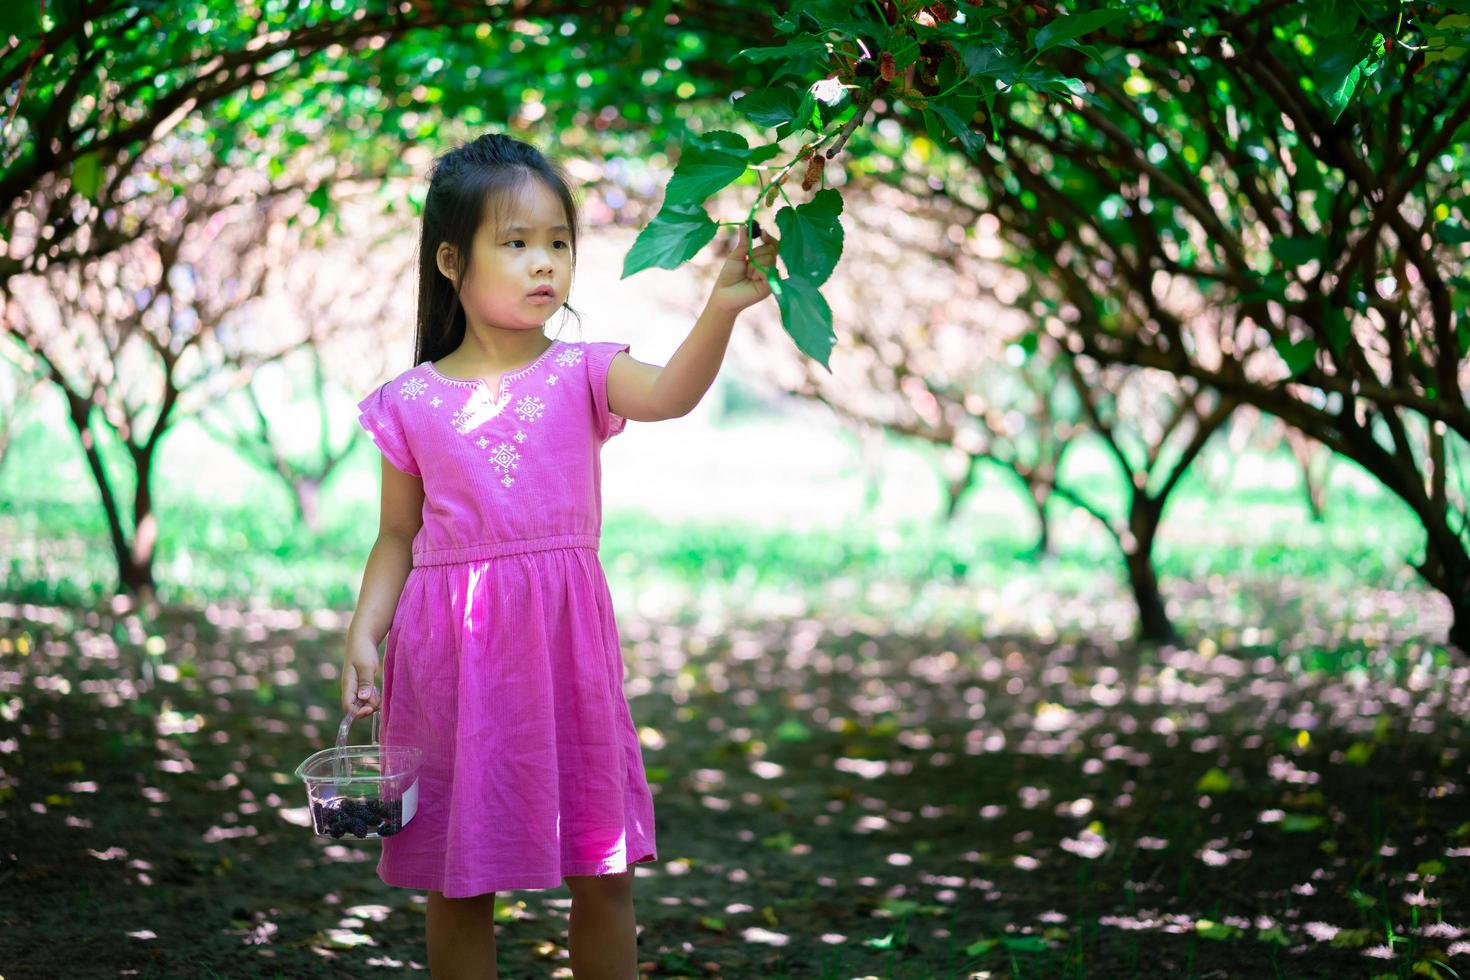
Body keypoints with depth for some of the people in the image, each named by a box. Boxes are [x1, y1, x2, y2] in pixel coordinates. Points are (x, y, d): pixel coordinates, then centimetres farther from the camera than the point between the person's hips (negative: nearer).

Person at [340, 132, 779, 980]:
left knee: (605, 876, 7)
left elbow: (671, 393, -20)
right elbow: (399, 536, 8)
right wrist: (364, 634, -4)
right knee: (460, 885, 9)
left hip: (566, 640, 0)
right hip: (453, 652, 0)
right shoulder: (412, 403, 2)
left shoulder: (582, 374, 0)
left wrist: (722, 309, -36)